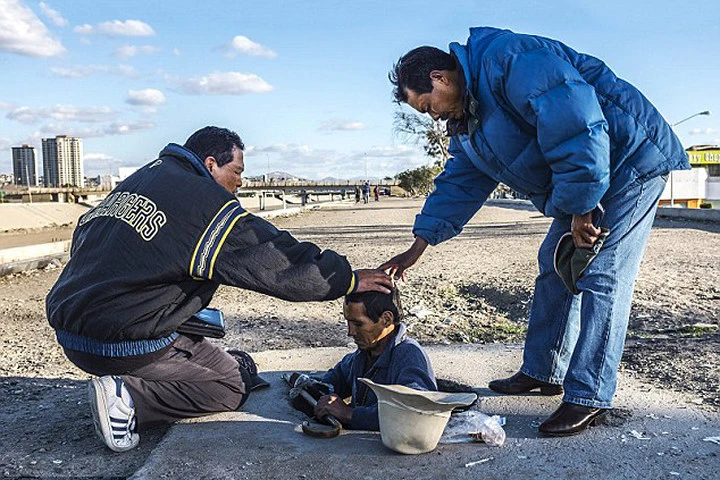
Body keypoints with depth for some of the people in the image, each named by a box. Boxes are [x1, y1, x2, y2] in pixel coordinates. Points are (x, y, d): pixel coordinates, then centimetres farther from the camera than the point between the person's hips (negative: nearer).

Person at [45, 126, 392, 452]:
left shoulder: (136, 179, 11)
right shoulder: (207, 203, -13)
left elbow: (84, 233, 20)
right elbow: (281, 262, -14)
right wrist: (349, 279, -4)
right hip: (123, 343, -9)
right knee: (234, 384, 5)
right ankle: (129, 399, -9)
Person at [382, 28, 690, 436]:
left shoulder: (507, 58, -24)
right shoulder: (467, 119, 8)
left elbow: (576, 123, -32)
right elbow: (459, 184, 10)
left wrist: (580, 208, -26)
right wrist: (419, 246, 4)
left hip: (631, 160, -10)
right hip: (586, 180, 10)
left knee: (600, 276, -12)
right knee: (556, 267, 11)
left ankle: (589, 396, -4)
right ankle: (542, 372, 21)